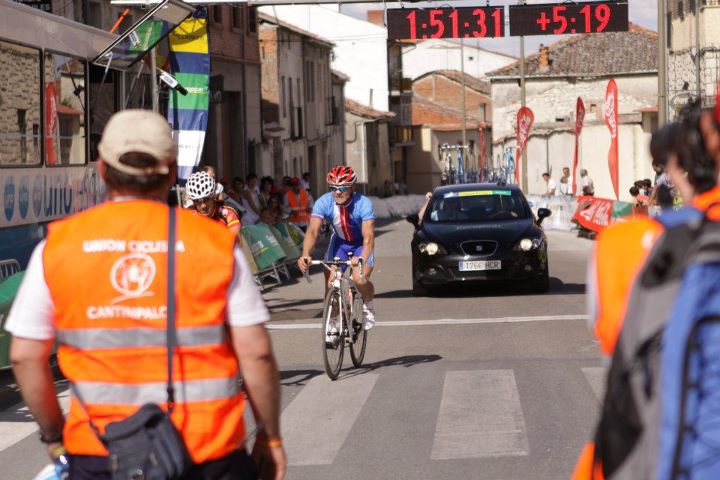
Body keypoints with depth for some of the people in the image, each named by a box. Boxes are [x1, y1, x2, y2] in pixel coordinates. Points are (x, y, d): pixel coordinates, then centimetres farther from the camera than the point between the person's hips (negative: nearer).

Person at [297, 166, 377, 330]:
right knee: (330, 283, -11)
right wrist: (305, 254, -52)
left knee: (360, 279, -25)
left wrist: (362, 258, -58)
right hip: (339, 242, 3)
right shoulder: (324, 203, -25)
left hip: (361, 244, -3)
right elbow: (313, 230, -33)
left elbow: (368, 236, -39)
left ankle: (368, 307, 7)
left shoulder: (364, 204, -31)